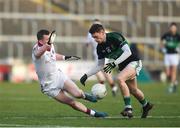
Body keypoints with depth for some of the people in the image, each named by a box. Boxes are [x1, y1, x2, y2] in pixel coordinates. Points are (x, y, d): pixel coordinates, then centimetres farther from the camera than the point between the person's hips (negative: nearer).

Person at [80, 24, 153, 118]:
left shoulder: (115, 37, -24)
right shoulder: (100, 48, -2)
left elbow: (128, 52, -29)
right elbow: (100, 66, 7)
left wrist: (114, 63, -36)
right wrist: (86, 75, -3)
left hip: (133, 62, -8)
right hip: (123, 67, 8)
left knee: (119, 78, -31)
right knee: (133, 90, 19)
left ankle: (128, 108, -29)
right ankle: (146, 105, 46)